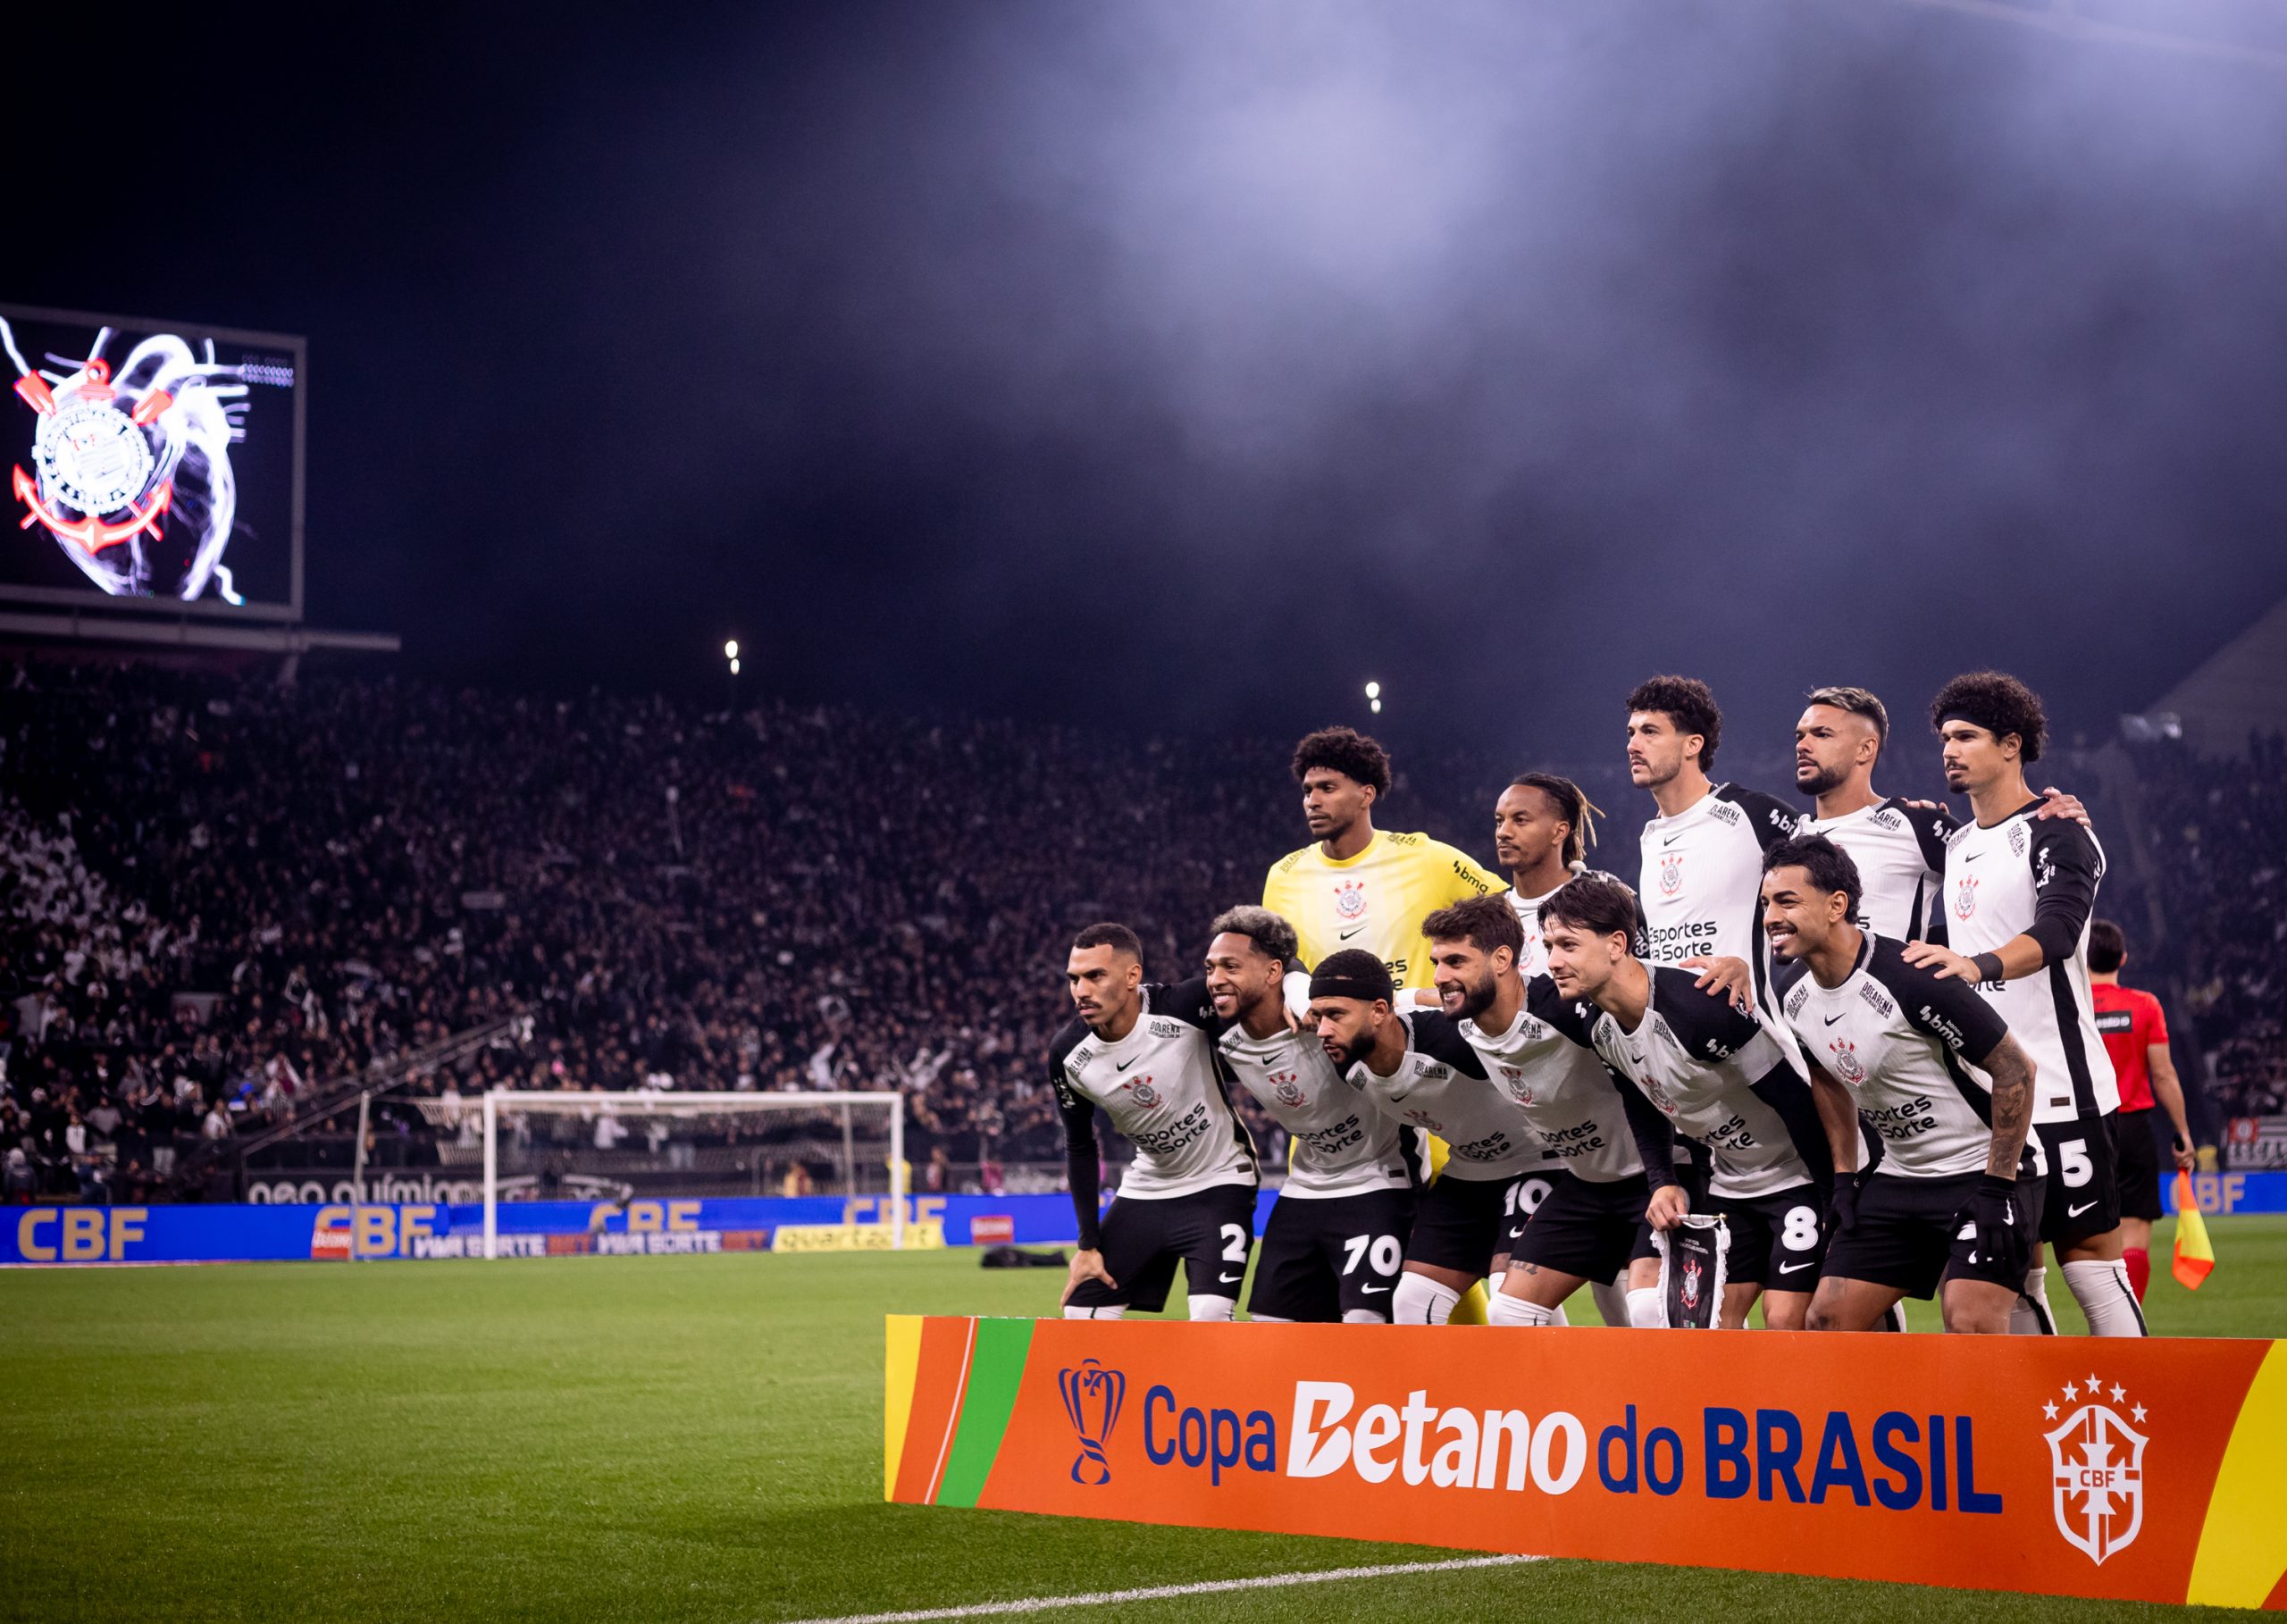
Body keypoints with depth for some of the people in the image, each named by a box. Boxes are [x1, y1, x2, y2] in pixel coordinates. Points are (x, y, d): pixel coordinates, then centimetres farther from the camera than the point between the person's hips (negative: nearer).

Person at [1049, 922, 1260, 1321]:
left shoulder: (1185, 1007, -25)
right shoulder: (1067, 1056, -10)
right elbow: (1079, 1148, 4)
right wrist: (1089, 1243, 4)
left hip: (1217, 1184, -5)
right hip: (1144, 1193, 5)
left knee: (1211, 1319, -21)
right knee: (1080, 1316, 3)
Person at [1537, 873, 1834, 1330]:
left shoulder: (1697, 1006, -30)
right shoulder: (1598, 1026, -4)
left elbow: (1796, 1102, -24)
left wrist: (1837, 1206, -20)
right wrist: (1665, 1184, -4)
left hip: (1800, 1176, -8)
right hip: (1727, 1185, 8)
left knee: (1785, 1321, -14)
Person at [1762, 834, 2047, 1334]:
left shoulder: (1911, 978, -26)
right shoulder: (1793, 992, -2)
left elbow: (2015, 1069, -19)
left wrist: (1996, 1188, -18)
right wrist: (1844, 1176, 12)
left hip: (1984, 1166, -8)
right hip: (1900, 1174, 8)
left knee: (1971, 1321, -23)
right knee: (1830, 1320, 1)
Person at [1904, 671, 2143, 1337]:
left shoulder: (2056, 832, -6)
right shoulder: (1955, 844, 18)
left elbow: (2056, 933, -25)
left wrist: (1976, 964, -41)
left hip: (2057, 1084, -8)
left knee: (2089, 1254, -7)